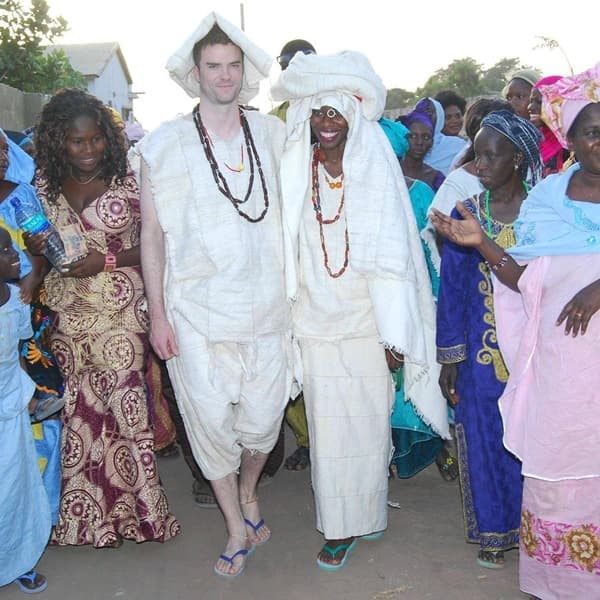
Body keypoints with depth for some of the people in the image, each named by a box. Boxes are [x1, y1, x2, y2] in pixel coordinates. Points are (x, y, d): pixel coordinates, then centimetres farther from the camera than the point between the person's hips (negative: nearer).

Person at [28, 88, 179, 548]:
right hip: (66, 315, 3)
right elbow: (36, 243, 19)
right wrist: (35, 249, -4)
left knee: (124, 404, -3)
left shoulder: (127, 181, -3)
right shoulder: (43, 186, 7)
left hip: (121, 312, -3)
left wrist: (107, 259, -16)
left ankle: (133, 507, 15)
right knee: (78, 410, 6)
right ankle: (86, 513, 21)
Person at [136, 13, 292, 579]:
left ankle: (248, 492, 39)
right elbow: (152, 232, 0)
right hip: (196, 307, -2)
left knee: (263, 416, 5)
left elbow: (289, 212, 13)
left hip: (265, 303, 2)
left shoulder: (271, 133, 6)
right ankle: (236, 528, 24)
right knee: (210, 417, 2)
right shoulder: (164, 144, -1)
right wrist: (157, 312, -3)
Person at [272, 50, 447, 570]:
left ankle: (362, 513, 29)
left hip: (366, 325, -1)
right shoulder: (295, 171, 0)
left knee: (367, 423, 9)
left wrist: (396, 333, -10)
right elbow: (288, 250, 4)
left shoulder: (377, 170, -5)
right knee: (327, 427, 6)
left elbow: (392, 256, -7)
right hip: (316, 324, 2)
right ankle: (340, 524, 23)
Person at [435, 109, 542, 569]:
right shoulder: (465, 214, 0)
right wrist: (449, 359, 1)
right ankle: (493, 530, 28)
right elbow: (452, 288, 1)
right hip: (480, 350, 1)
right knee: (483, 438, 9)